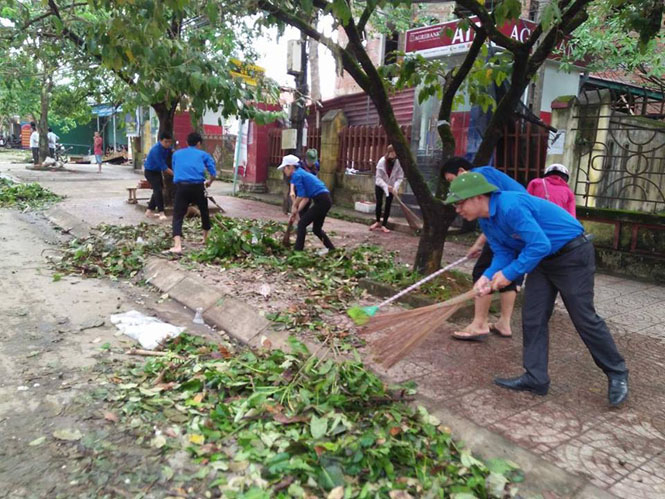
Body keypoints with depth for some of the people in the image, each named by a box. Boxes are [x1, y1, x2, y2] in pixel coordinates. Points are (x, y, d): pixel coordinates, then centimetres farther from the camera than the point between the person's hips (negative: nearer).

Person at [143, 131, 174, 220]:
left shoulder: (168, 148, -7)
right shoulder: (156, 150, -31)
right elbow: (163, 166, -32)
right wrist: (174, 173, -35)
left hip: (157, 171, 8)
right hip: (150, 171, -8)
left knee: (157, 190, 12)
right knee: (158, 190, -18)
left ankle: (149, 211, 23)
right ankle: (161, 213, -17)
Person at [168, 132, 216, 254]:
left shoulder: (177, 153, 23)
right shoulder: (203, 154, 16)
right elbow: (213, 173, 7)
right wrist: (209, 182, 27)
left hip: (181, 186, 0)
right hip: (198, 186, 0)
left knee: (178, 216, 0)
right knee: (204, 212, 23)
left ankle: (177, 246, -18)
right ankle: (206, 239, 37)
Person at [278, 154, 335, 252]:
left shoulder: (296, 175, -7)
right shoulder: (301, 173, 21)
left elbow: (301, 195, -14)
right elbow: (306, 198, 16)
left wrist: (294, 207, 4)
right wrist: (296, 211, 11)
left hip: (321, 201, -9)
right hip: (325, 200, 9)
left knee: (302, 223, -3)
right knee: (316, 229, 19)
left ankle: (297, 251, 1)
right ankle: (332, 250, 27)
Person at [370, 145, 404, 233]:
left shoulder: (398, 162, -21)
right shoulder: (382, 161, -23)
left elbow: (400, 177, -14)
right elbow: (378, 177, -19)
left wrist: (395, 187, -28)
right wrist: (386, 186, -30)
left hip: (391, 186, 1)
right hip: (380, 185, -1)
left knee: (388, 205, 0)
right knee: (379, 203, -2)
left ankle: (384, 225, 7)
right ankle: (378, 222, 19)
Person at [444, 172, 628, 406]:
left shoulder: (511, 206, -31)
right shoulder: (486, 221, 0)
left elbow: (540, 245, -32)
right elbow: (503, 253, 0)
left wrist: (509, 273, -28)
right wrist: (488, 277, -17)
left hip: (573, 254, -9)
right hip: (543, 258, 9)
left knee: (584, 317, -2)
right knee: (532, 318, 4)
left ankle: (617, 373, 18)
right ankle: (535, 378, 12)